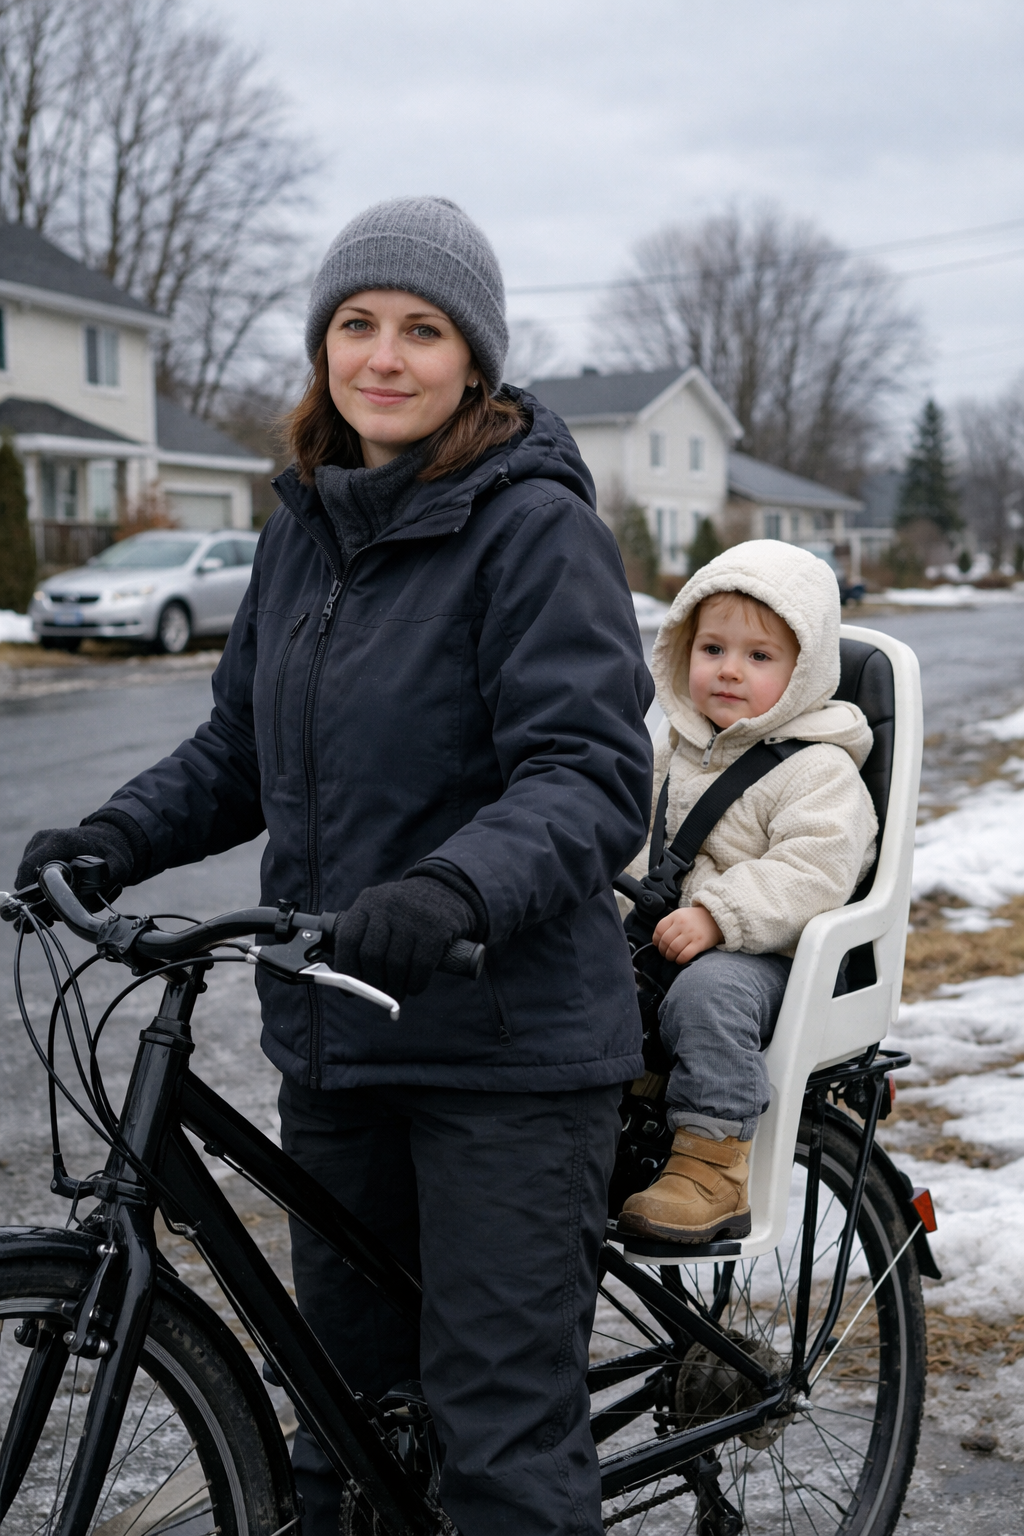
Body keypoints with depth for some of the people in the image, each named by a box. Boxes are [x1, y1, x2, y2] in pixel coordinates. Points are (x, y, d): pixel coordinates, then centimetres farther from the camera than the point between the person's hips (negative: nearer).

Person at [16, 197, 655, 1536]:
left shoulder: (536, 526, -12)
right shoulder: (302, 530, 10)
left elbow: (593, 778, -20)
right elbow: (241, 746, 15)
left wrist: (453, 888, -37)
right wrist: (117, 836, -1)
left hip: (505, 1048, -6)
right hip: (332, 1030, 7)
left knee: (506, 1427, 1)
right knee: (344, 1389, 21)